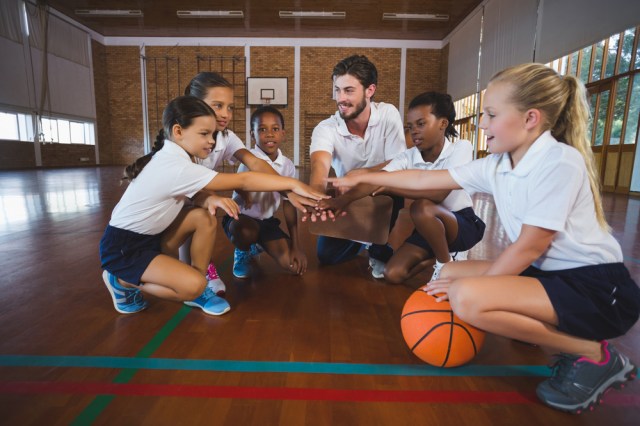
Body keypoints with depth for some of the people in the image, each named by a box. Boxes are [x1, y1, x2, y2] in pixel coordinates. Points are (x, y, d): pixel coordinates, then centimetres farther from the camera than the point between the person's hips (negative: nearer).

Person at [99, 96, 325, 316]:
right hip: (123, 248, -9)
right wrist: (292, 183, -27)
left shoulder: (173, 157, -1)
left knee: (205, 217, -10)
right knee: (193, 285, -24)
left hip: (150, 236, 9)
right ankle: (124, 282, 2)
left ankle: (200, 288, 3)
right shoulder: (177, 168, -29)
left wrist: (210, 199, -22)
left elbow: (197, 196, 3)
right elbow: (243, 181, -31)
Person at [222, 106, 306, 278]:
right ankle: (242, 253, 1)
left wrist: (296, 245, -7)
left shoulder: (287, 165, -4)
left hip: (267, 220, 5)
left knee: (294, 265, -8)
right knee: (246, 230, -40)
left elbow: (289, 204, -3)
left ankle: (257, 246, 24)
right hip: (240, 218, -4)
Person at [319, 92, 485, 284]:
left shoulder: (461, 148, -19)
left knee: (422, 208, -36)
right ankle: (439, 252, 14)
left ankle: (447, 263, -10)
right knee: (393, 274, -12)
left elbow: (439, 193, -33)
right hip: (430, 227, 5)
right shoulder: (407, 157, -10)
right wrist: (343, 200, -43)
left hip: (464, 224, -4)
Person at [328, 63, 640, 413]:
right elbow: (425, 180, 4)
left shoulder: (560, 162, -21)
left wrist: (476, 285, -12)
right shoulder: (496, 165, 0)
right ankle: (553, 329, 8)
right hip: (547, 272, 8)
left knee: (467, 298, -28)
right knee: (450, 274, 8)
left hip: (598, 287, -8)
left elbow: (529, 247, -21)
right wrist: (362, 179, 7)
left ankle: (594, 355, -5)